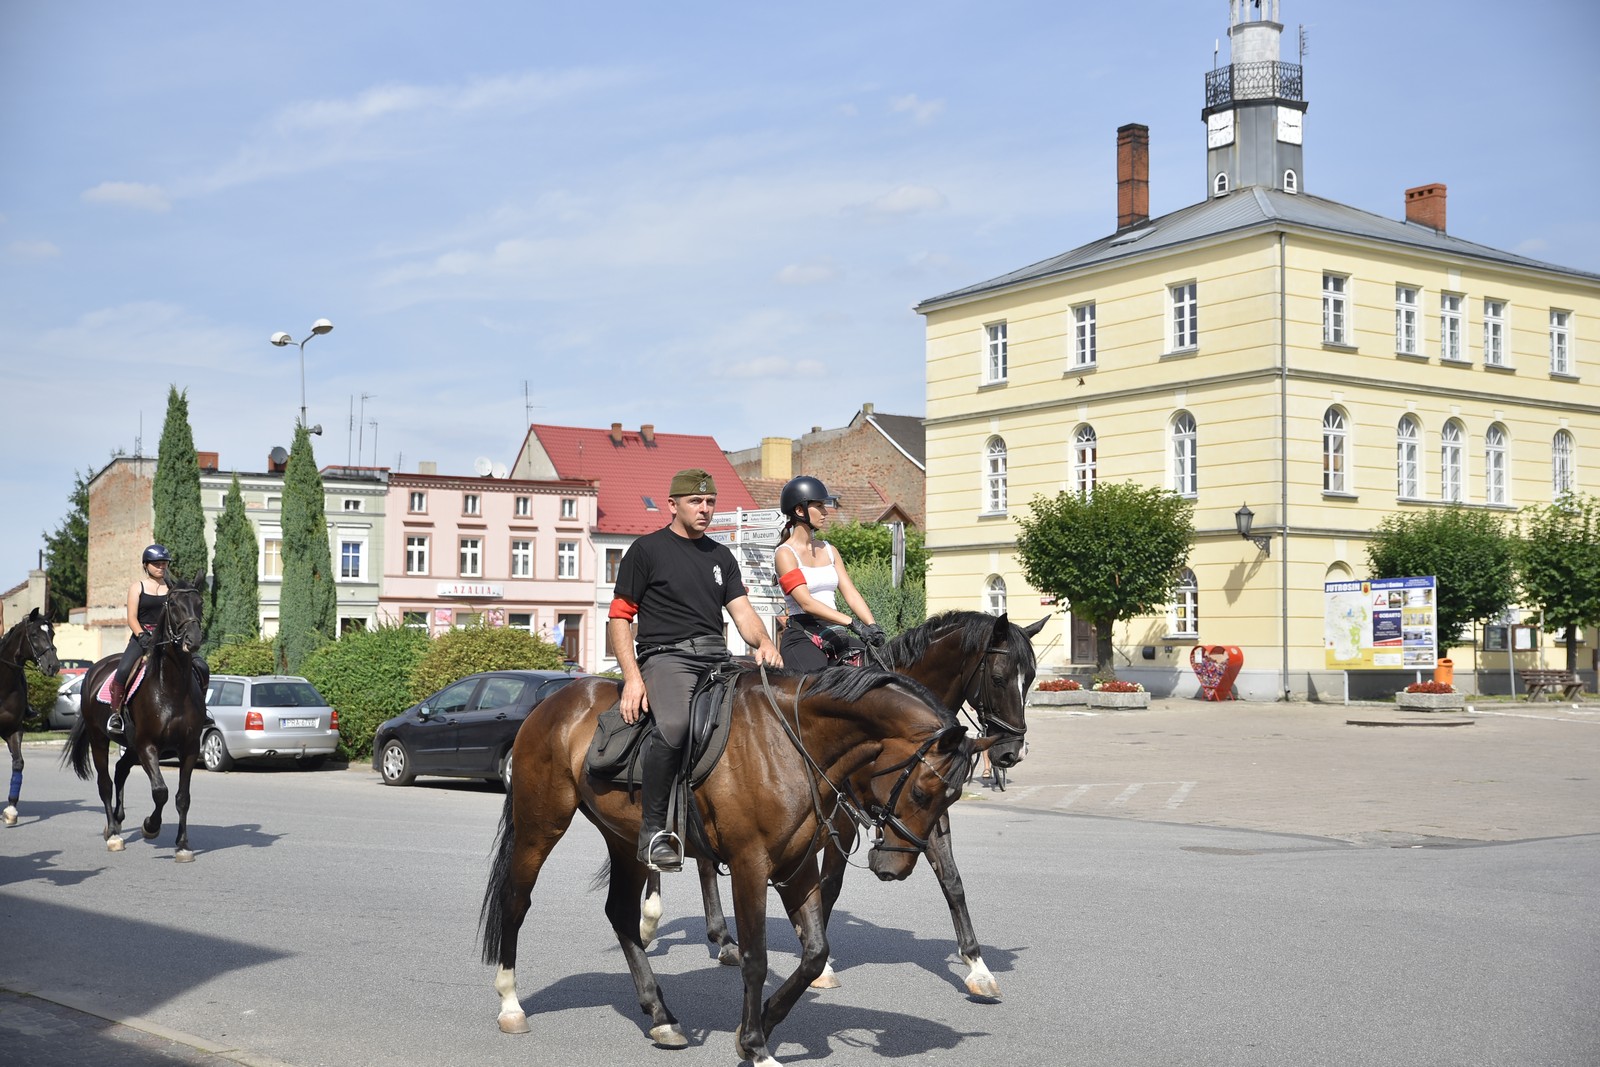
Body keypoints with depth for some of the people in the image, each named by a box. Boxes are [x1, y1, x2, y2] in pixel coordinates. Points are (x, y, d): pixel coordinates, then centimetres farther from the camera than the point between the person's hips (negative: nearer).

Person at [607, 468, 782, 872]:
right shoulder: (647, 550, 7)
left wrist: (764, 643, -10)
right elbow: (618, 619, 3)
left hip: (717, 657, 6)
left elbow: (742, 611, 13)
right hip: (665, 656, -6)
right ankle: (653, 830, -22)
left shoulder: (721, 556, 23)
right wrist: (632, 677, -10)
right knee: (674, 725, -35)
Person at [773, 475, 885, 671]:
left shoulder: (829, 550, 18)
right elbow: (806, 603, -15)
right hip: (802, 636, -7)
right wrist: (852, 623, -24)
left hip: (835, 636, 7)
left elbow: (851, 594, 9)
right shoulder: (785, 554, -4)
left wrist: (872, 626, -10)